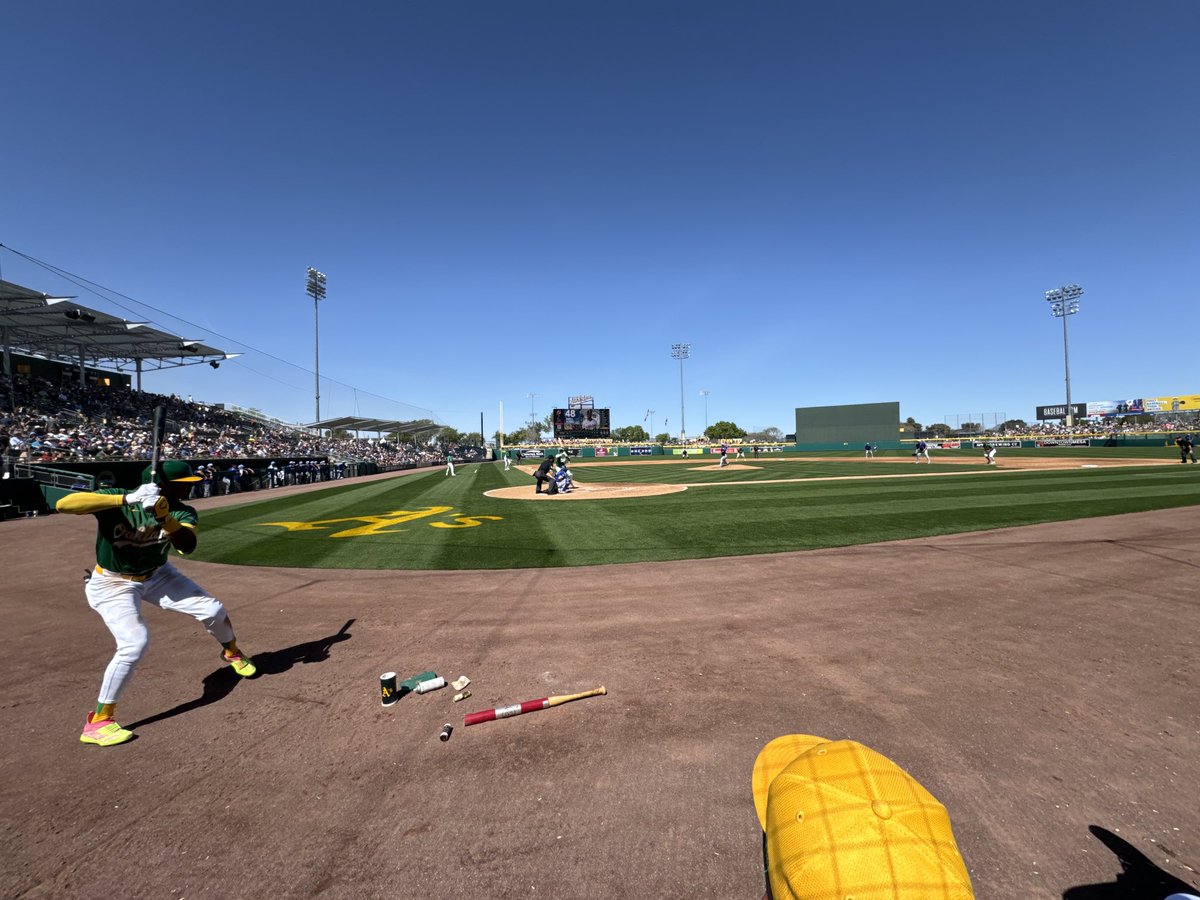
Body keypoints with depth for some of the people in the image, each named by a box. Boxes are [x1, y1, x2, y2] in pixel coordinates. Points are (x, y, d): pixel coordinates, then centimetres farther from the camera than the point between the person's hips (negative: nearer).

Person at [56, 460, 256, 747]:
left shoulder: (182, 512, -16)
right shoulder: (116, 501, -24)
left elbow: (187, 545, -34)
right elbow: (64, 504, -40)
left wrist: (163, 515, -49)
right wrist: (127, 499, -48)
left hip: (157, 575, 4)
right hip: (113, 584, -4)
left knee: (212, 609, -3)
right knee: (135, 642, -23)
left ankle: (232, 653, 30)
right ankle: (98, 723, -5)